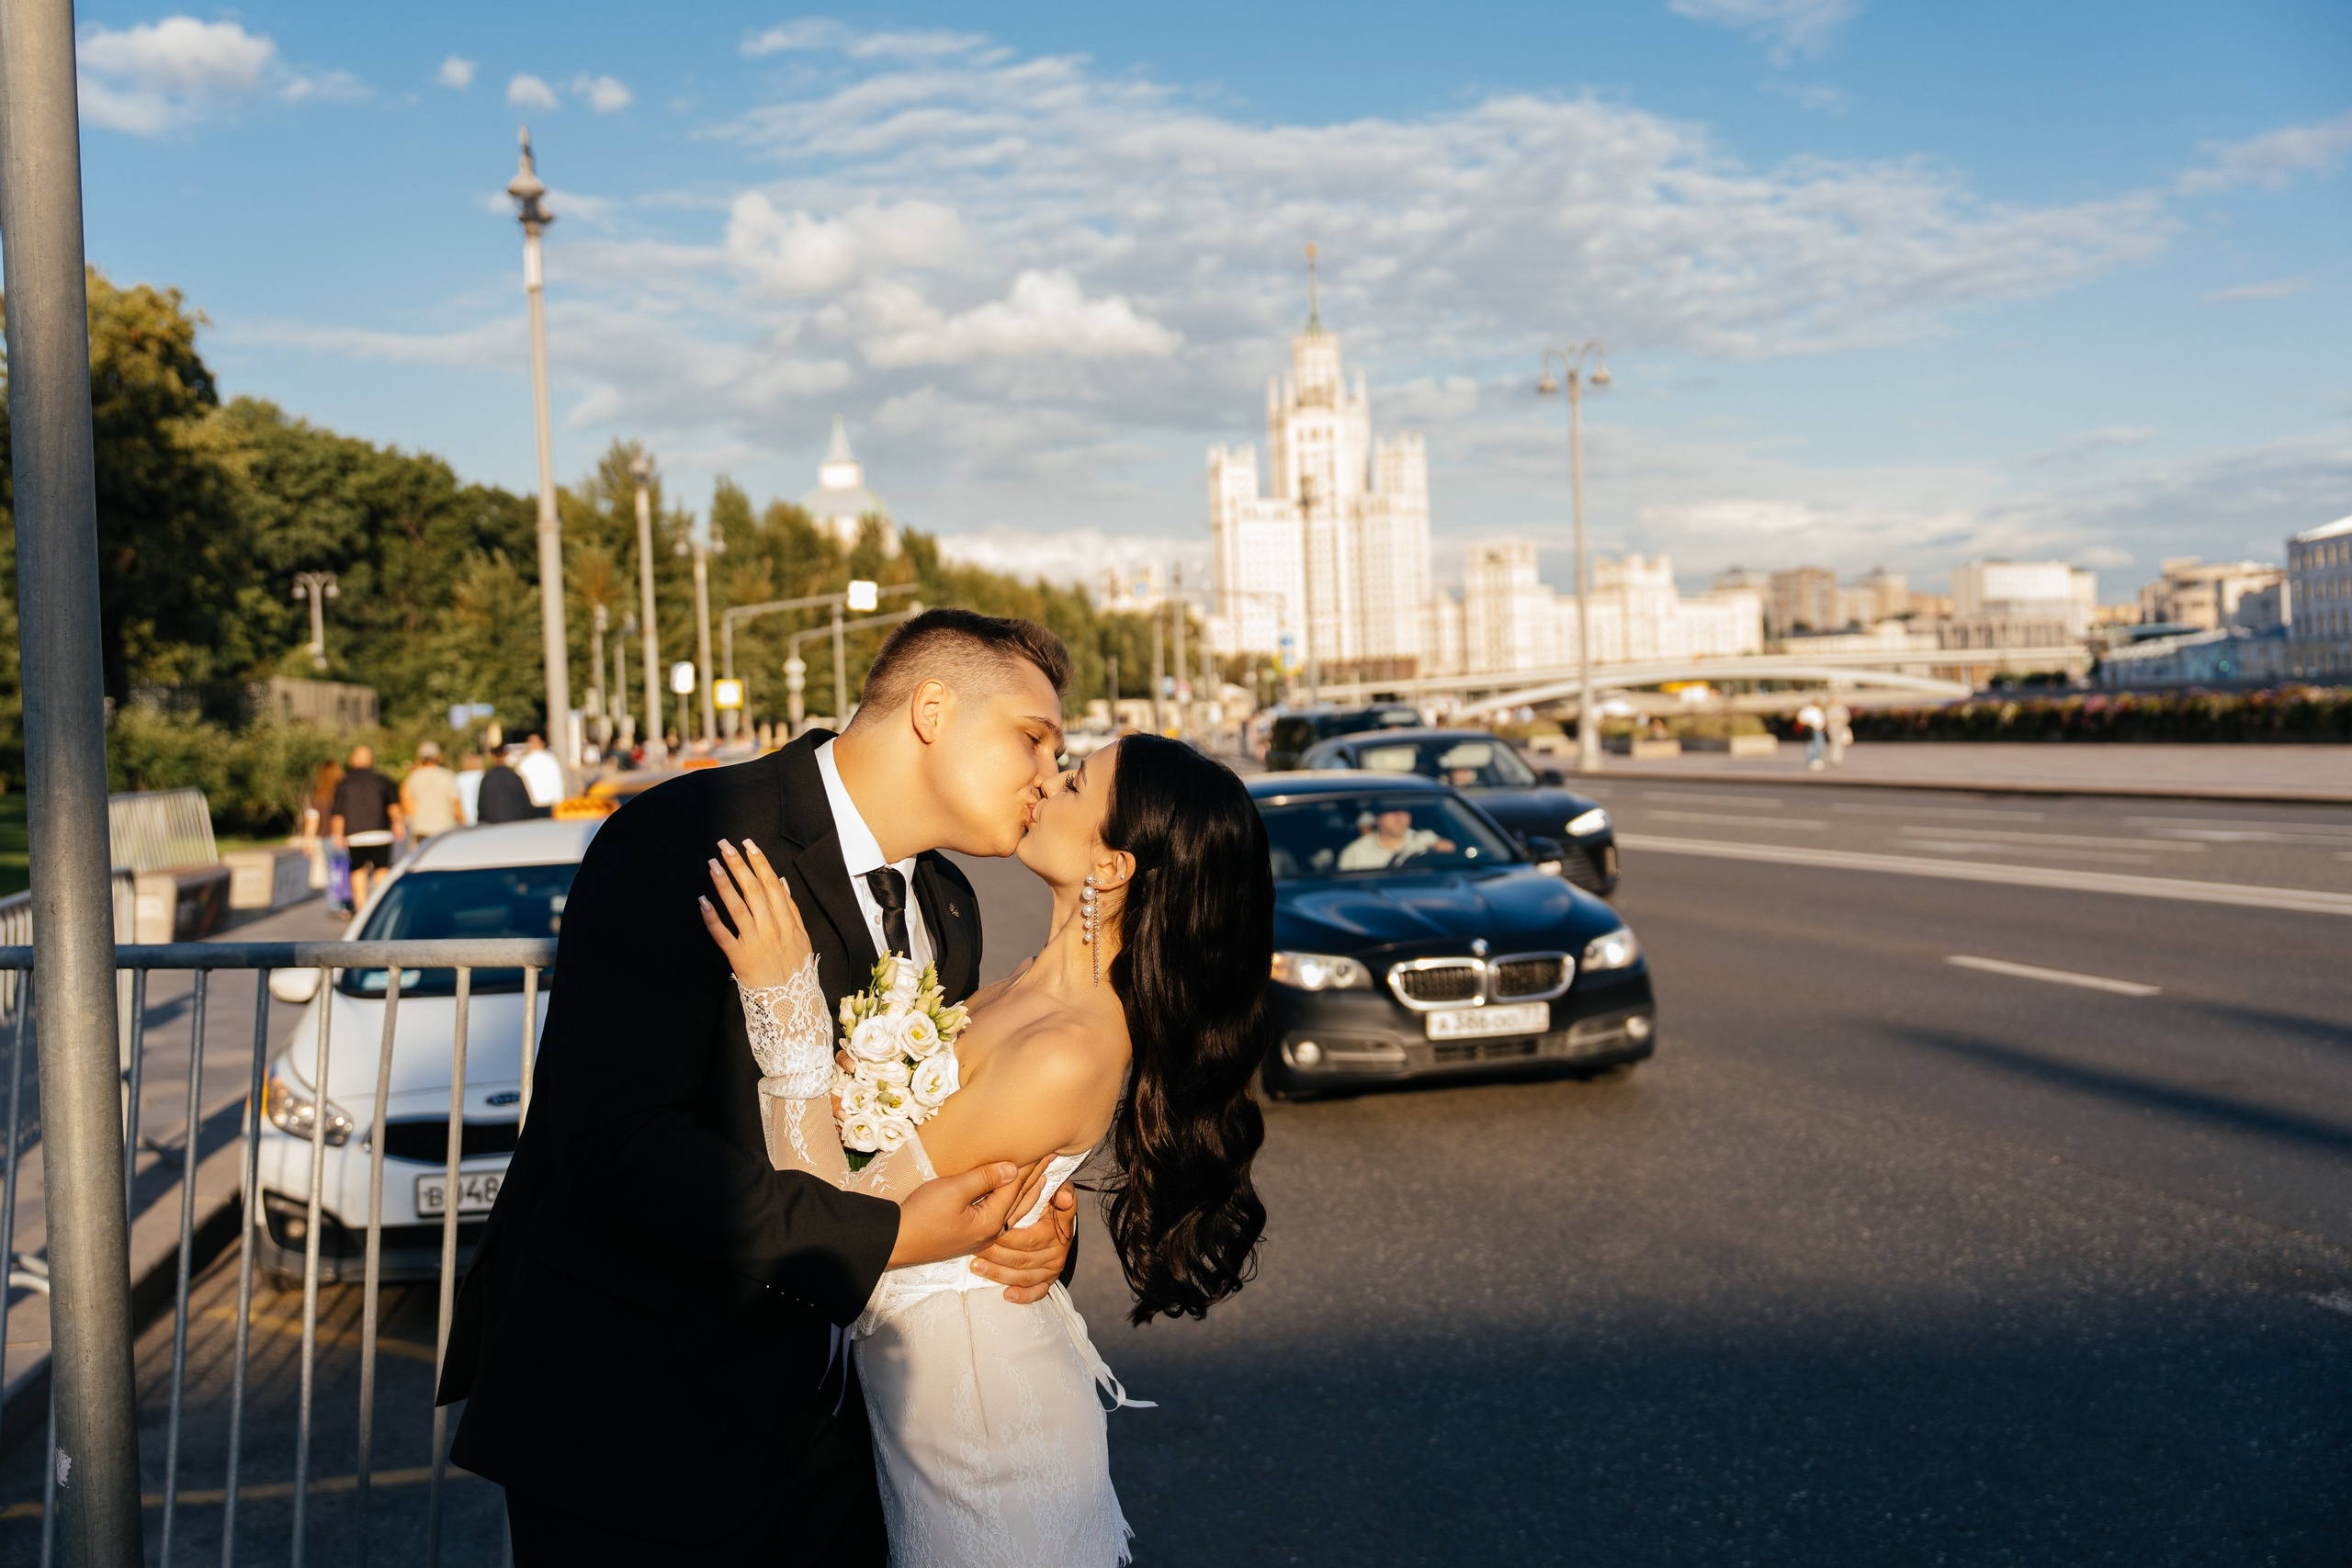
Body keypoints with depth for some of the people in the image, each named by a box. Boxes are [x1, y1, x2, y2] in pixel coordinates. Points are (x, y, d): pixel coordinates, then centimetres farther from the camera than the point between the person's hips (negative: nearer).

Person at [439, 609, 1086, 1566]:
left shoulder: (947, 912, 8)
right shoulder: (682, 841, -19)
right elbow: (615, 1141, -27)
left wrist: (1026, 1226, -7)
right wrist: (881, 1238, -26)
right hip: (632, 1425, -7)